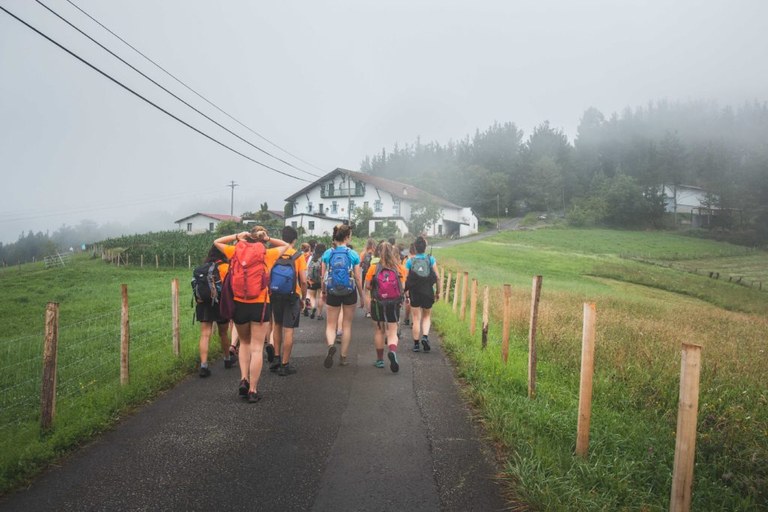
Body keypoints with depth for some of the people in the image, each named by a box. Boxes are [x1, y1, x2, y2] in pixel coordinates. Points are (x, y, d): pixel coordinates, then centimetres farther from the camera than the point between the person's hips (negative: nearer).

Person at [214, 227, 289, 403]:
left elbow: (217, 242, 19)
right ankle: (253, 390, 7)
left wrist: (237, 236, 9)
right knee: (257, 348, 4)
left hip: (239, 304, 2)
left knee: (244, 343, 23)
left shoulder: (236, 251, 3)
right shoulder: (267, 254, -1)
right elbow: (285, 245, 17)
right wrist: (268, 239, 6)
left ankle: (244, 380, 10)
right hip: (260, 305, -2)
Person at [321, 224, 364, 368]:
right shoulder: (353, 255, -7)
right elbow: (357, 278, -3)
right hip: (350, 293, 0)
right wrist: (362, 296, 8)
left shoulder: (327, 254, -3)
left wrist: (323, 292, 14)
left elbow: (323, 277, 0)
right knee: (347, 325, 13)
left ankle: (331, 345, -22)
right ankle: (343, 357, 17)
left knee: (331, 324, 9)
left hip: (332, 293, 1)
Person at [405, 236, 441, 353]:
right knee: (427, 317, 19)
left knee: (416, 319, 10)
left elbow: (405, 280, -6)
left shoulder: (410, 261, -5)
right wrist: (438, 291, 7)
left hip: (414, 294, 0)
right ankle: (425, 336, -3)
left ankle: (416, 344, 13)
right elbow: (437, 278, -5)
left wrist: (406, 293, 5)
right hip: (428, 293, 0)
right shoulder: (431, 259, -5)